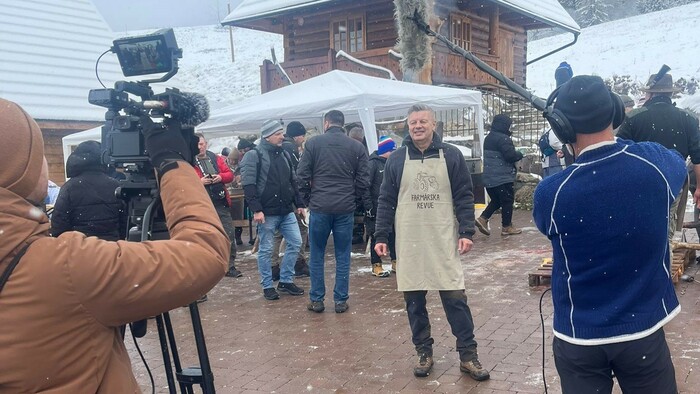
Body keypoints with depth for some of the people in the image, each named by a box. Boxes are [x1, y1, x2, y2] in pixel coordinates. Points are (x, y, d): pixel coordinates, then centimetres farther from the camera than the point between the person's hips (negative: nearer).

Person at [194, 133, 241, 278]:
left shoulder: (216, 158, 10)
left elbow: (230, 174, 12)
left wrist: (221, 177, -8)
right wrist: (199, 182, -21)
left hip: (221, 202, 3)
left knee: (229, 235, 3)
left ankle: (230, 267, 12)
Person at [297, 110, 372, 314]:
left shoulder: (313, 143, 0)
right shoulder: (356, 147, 3)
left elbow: (302, 175, -3)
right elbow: (363, 180, 1)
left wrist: (307, 199, 10)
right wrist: (367, 205, 11)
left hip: (319, 207, -1)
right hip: (345, 208, 1)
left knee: (316, 256, 11)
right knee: (343, 257, 9)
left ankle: (316, 300, 14)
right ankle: (341, 301, 12)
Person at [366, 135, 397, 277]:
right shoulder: (373, 164, -12)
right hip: (376, 209, -7)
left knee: (393, 235, 11)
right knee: (376, 237, 1)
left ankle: (395, 262, 22)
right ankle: (376, 266, 10)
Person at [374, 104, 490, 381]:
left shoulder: (451, 156, 0)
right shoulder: (396, 160, 4)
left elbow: (464, 197, 1)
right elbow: (386, 201, 6)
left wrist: (466, 232, -8)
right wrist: (381, 236, 1)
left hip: (444, 242, -1)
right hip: (409, 244, 2)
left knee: (455, 298, -1)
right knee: (414, 301, 7)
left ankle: (468, 356, 12)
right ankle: (424, 353, 22)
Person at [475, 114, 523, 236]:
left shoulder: (488, 138, 14)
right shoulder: (503, 138, -17)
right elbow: (510, 155, -22)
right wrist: (520, 154, 0)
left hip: (489, 176, 9)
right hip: (502, 177, -9)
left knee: (496, 200, 18)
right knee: (507, 200, 3)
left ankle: (483, 218, 5)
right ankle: (507, 227, 8)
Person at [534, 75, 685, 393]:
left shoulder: (551, 193, -20)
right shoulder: (655, 163, -14)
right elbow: (680, 165, 13)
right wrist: (617, 137, 21)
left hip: (578, 337, -1)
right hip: (643, 329, 2)